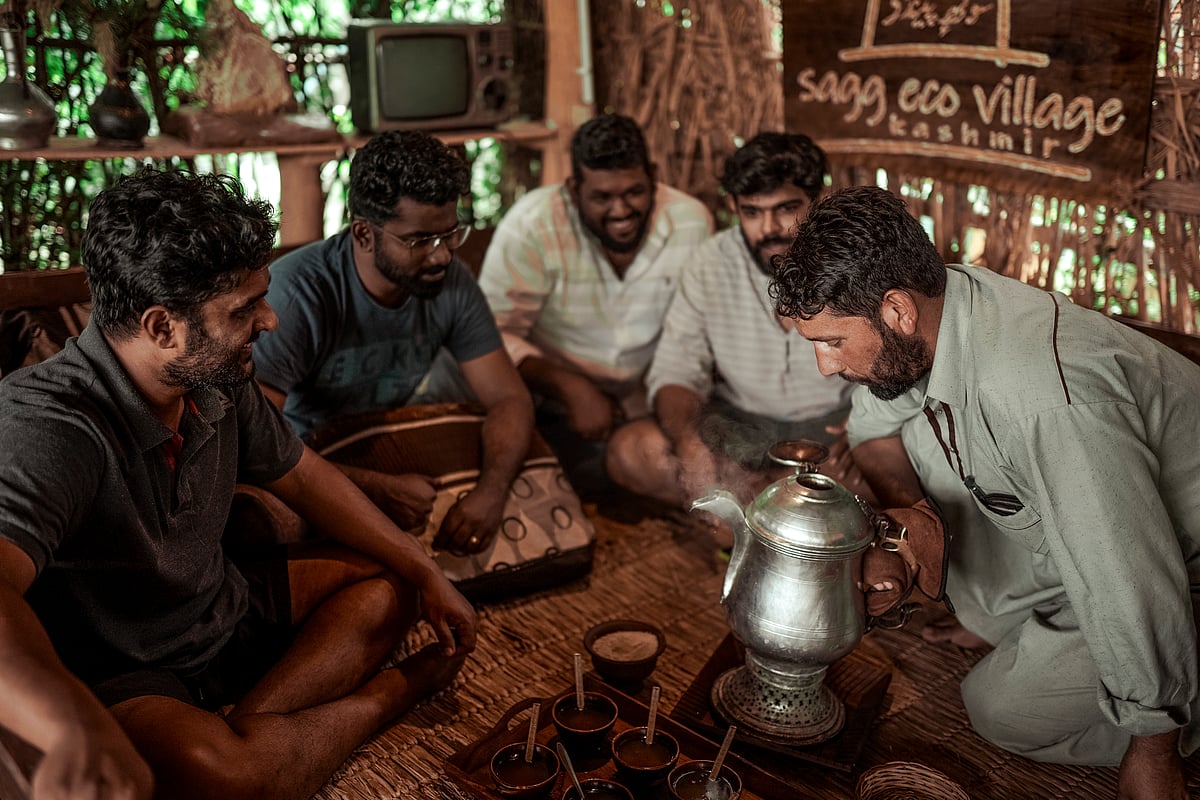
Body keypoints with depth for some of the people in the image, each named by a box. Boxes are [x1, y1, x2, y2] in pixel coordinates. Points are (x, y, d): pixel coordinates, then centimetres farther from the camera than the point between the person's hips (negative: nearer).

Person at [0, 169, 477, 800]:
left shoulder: (216, 381, -7)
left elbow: (300, 476, 8)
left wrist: (426, 573, 6)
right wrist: (81, 734, -65)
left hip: (222, 607, 8)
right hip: (118, 674, -8)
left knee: (392, 578, 5)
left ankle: (248, 722, -15)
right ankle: (391, 692, -8)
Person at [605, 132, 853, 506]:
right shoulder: (709, 264, -6)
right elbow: (675, 372, -8)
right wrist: (689, 444, -31)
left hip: (837, 422, -2)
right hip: (740, 422, 3)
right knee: (629, 451, -23)